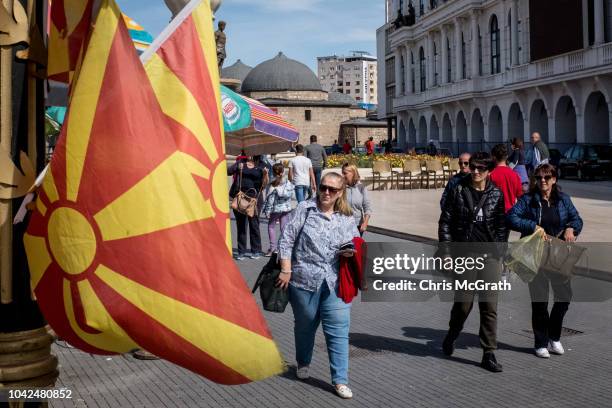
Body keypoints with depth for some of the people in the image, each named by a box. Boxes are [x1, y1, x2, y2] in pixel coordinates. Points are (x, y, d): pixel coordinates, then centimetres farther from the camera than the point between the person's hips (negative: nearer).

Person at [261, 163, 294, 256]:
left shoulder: (272, 185, -14)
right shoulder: (288, 183, -5)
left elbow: (270, 199, -11)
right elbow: (291, 195, 0)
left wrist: (267, 211, -6)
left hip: (275, 209, -3)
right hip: (286, 208, 3)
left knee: (271, 226, 12)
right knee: (284, 228, 8)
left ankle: (272, 247, 6)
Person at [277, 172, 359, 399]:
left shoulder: (347, 218, 7)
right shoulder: (305, 209, -2)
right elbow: (286, 240, -4)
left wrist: (352, 252, -5)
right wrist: (286, 270, -9)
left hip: (335, 283, 2)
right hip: (304, 279, -1)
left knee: (338, 330, -2)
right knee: (305, 325, 16)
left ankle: (340, 380, 6)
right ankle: (303, 363, 41)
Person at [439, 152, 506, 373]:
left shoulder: (496, 194, 6)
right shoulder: (458, 191, 1)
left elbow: (501, 226, 10)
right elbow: (445, 222, 2)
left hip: (490, 256, 1)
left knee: (489, 306, 0)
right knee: (463, 302, 2)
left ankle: (489, 354, 8)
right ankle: (451, 335, 32)